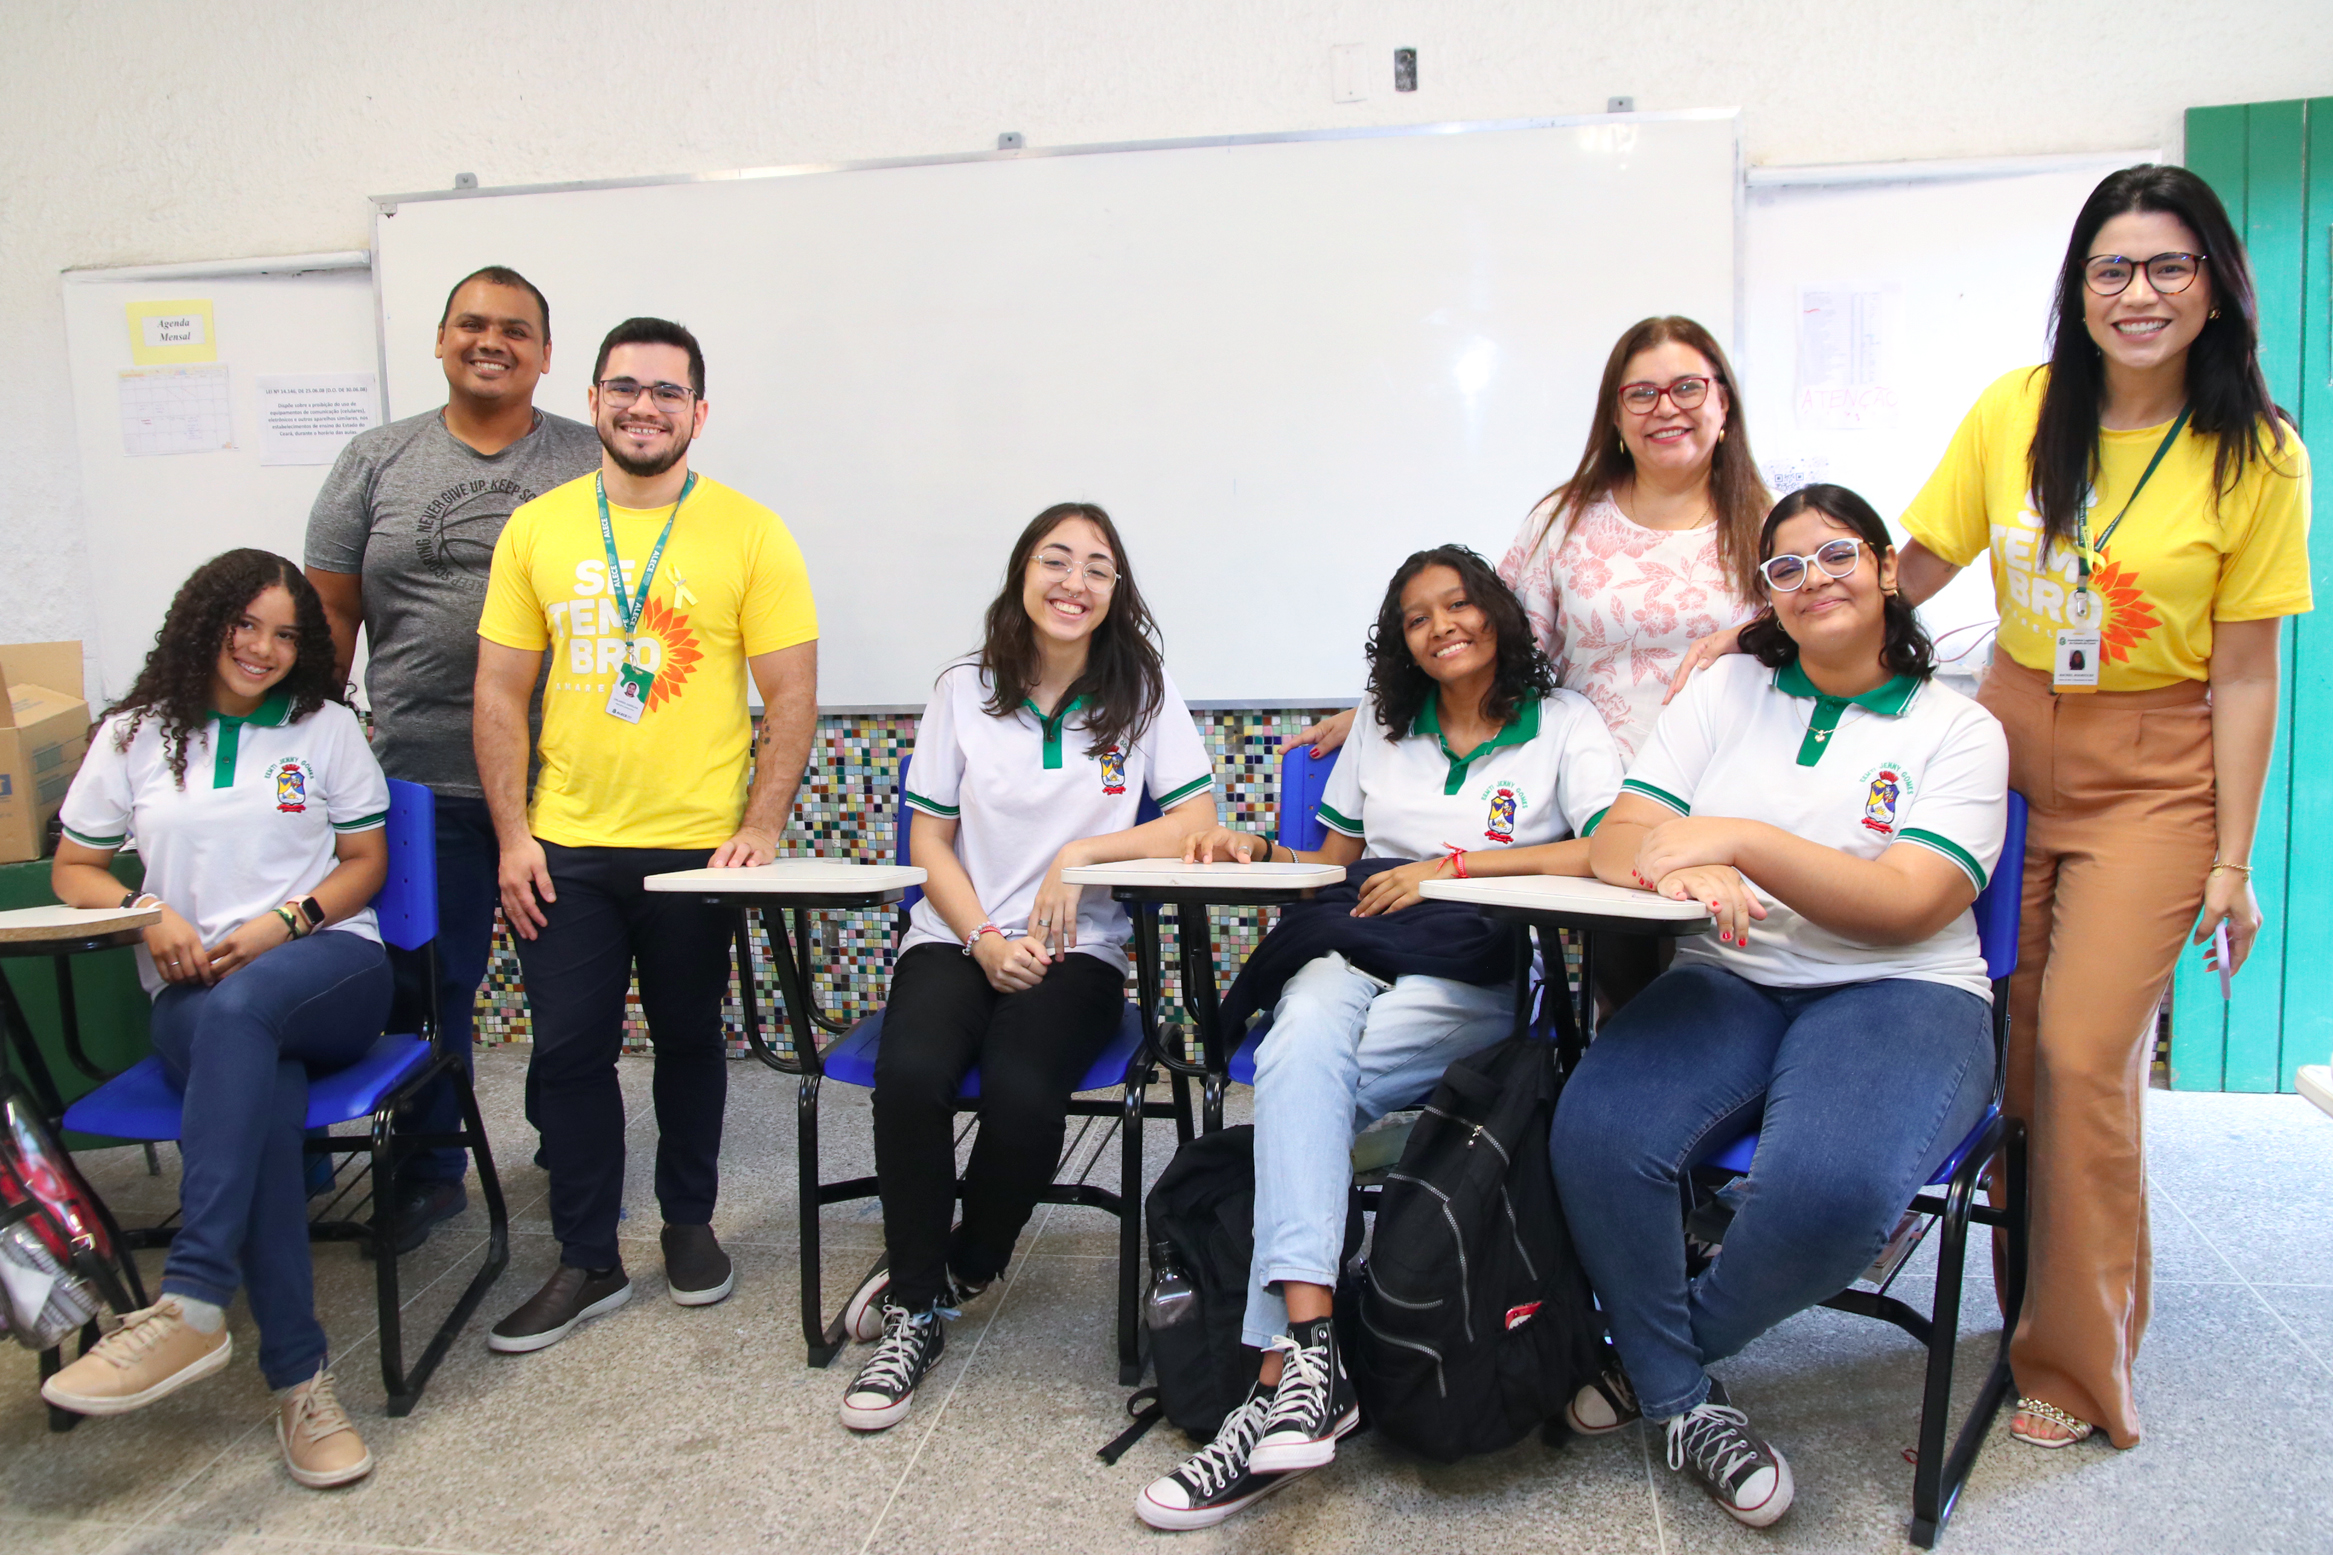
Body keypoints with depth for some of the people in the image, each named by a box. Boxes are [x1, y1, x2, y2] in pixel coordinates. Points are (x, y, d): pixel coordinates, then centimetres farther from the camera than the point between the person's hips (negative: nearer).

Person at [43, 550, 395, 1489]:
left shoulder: (325, 726, 13)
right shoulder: (135, 736, 15)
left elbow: (366, 862, 11)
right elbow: (72, 870, 18)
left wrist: (283, 924, -7)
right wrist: (151, 915, -4)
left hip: (328, 967, 0)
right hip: (190, 998, 1)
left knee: (239, 1009, -38)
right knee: (262, 1090, -35)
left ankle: (189, 1305, -42)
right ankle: (299, 1378, -36)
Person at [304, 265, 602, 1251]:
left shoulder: (591, 466, 4)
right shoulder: (375, 463, 9)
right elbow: (331, 613, 10)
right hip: (423, 779, 2)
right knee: (426, 986, 9)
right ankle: (428, 1174, 27)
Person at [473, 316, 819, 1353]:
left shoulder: (748, 534, -3)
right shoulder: (536, 529, 4)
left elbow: (792, 694, -4)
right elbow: (499, 693, 5)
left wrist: (761, 828, -12)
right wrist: (513, 835, -1)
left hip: (698, 845, -2)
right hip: (564, 847, 2)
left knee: (688, 1039, 13)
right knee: (570, 1051, 5)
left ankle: (689, 1220, 33)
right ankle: (587, 1261, 20)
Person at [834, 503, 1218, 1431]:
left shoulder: (1142, 691, 4)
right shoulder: (965, 690, 7)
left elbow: (1196, 823, -2)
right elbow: (930, 841, 6)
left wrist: (1081, 853, -14)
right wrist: (985, 939, -10)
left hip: (1078, 950, -1)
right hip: (956, 937, 1)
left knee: (1023, 1092, -30)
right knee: (911, 1071, -30)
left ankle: (959, 1272, 3)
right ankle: (916, 1309, -9)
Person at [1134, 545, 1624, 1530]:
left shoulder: (1563, 723, 9)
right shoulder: (1382, 726, 23)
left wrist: (1455, 865, -13)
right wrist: (1257, 850, 5)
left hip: (1475, 975, -3)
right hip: (1354, 949, 3)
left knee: (1300, 1074, -31)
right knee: (1305, 1031, -34)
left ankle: (1283, 1371, -27)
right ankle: (1309, 1351, -44)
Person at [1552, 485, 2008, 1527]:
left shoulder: (1958, 729, 6)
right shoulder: (1727, 691, 14)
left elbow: (1907, 905, -9)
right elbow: (1613, 843, 4)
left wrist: (1744, 838, -18)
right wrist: (1689, 867, -20)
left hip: (1898, 994, -2)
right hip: (1728, 983, 2)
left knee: (1827, 1185, -34)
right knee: (1595, 1136, -29)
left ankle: (1666, 1350, -1)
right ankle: (1683, 1402, -4)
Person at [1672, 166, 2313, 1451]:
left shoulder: (2255, 456, -6)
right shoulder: (2018, 411, 0)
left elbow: (2243, 677, -5)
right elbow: (1917, 568, 8)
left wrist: (2232, 862, -5)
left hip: (2153, 779, -2)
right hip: (2012, 741, 3)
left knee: (2084, 1054, -8)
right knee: (2013, 1046, 3)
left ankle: (2078, 1361, 11)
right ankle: (2042, 1299, 24)